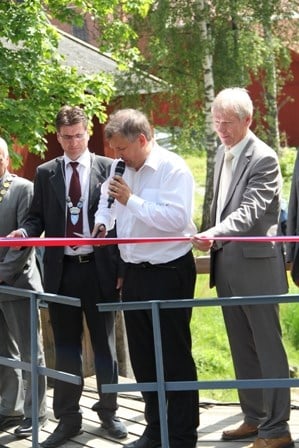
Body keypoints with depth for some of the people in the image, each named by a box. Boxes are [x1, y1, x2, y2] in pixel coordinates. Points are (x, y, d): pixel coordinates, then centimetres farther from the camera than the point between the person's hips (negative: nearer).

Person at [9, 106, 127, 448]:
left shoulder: (107, 168, 0)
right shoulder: (46, 173, 7)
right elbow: (38, 216, 9)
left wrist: (122, 266, -5)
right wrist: (24, 231, -15)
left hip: (99, 269, -2)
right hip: (61, 270, 2)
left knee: (104, 343, 10)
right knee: (65, 346, 9)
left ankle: (108, 413, 23)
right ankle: (67, 419, 18)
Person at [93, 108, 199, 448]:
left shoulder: (172, 168, -14)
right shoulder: (119, 167, 8)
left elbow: (176, 219, -25)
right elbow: (106, 201, 27)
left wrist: (130, 200, -23)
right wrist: (102, 222, 7)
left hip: (169, 273, -7)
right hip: (134, 273, 8)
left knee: (175, 357, 0)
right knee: (142, 356, 14)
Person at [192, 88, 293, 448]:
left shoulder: (263, 158, -13)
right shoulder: (222, 152, 13)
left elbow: (250, 211, -24)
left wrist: (214, 233, -37)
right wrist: (211, 240, 16)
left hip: (255, 264, -8)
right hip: (225, 262, 8)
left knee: (267, 346, -3)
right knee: (241, 347, 14)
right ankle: (254, 417, 24)